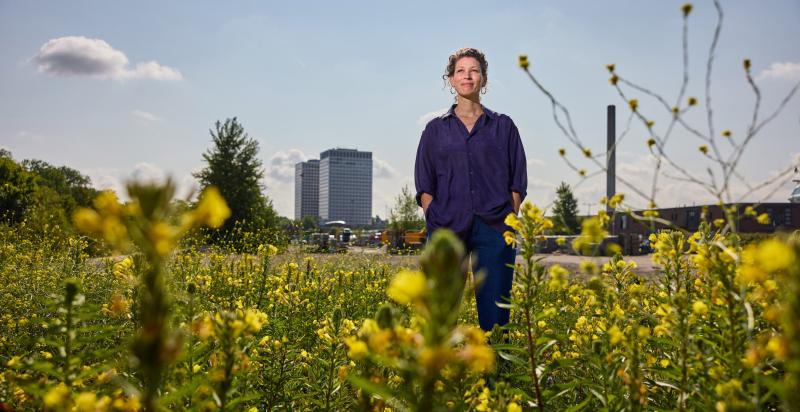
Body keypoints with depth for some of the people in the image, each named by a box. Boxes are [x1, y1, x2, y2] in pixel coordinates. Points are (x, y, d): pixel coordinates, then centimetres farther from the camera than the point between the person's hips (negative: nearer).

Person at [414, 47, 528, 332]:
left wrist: (509, 223, -2)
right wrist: (434, 225, -4)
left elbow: (517, 183, 9)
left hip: (493, 229, 0)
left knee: (494, 312, -1)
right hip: (447, 228, 1)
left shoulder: (503, 126, 11)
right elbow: (425, 185, 9)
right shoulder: (435, 129, 12)